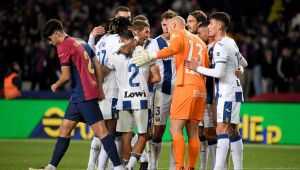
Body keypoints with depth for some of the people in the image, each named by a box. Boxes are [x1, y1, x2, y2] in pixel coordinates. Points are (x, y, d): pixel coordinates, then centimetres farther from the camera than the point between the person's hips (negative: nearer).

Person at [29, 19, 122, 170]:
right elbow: (98, 66, 16)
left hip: (83, 96, -10)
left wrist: (56, 85, 6)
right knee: (64, 129, 13)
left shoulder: (63, 47, -10)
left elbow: (66, 75, -13)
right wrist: (100, 89, 18)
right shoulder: (81, 43, 16)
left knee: (100, 130, -12)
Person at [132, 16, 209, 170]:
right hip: (200, 89, 7)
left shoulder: (178, 33, 5)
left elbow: (175, 47, -17)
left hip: (185, 86, -7)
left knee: (175, 129, -8)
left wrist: (150, 56, -20)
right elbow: (206, 67, 22)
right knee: (193, 132, 8)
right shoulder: (200, 42, 26)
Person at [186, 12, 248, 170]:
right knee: (233, 131, 10)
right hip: (234, 90, 10)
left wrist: (198, 68, -13)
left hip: (227, 93, -10)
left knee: (221, 130, -15)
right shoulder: (231, 42, 14)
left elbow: (219, 73, -23)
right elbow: (243, 63, 27)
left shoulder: (220, 46, -14)